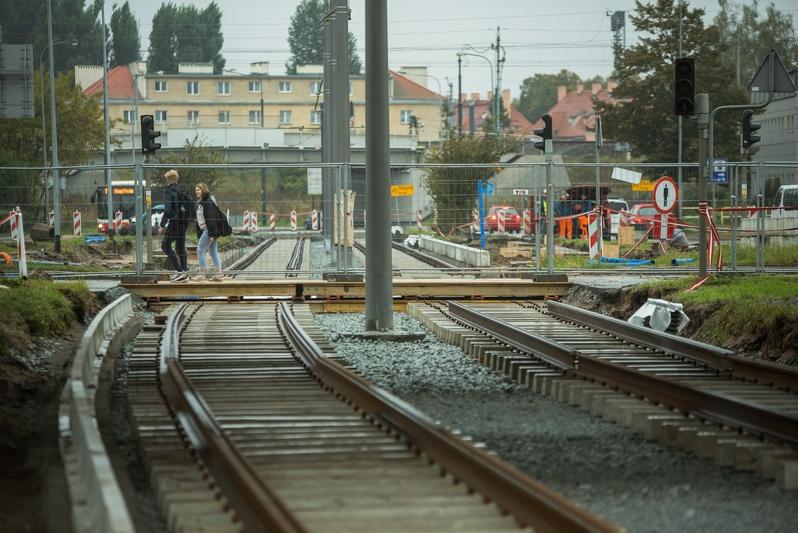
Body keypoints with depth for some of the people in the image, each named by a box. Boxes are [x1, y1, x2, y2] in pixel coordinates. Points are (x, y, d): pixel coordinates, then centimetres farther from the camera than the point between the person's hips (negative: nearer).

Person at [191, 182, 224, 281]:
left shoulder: (208, 202, -14)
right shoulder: (200, 202, 17)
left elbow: (211, 218, -20)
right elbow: (200, 219, 22)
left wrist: (211, 234, -24)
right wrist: (199, 234, 21)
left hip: (209, 230, -10)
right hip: (205, 230, 10)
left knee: (200, 250, -7)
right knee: (213, 251, 8)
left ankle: (202, 274, -3)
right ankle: (218, 274, 7)